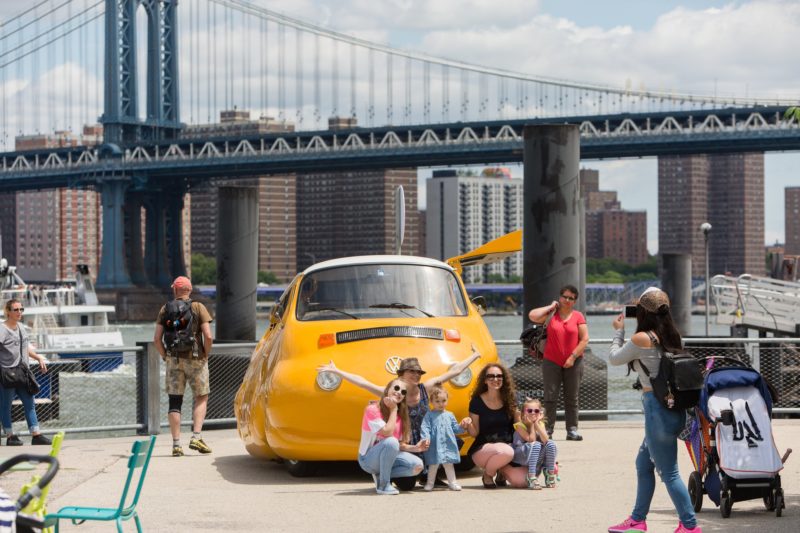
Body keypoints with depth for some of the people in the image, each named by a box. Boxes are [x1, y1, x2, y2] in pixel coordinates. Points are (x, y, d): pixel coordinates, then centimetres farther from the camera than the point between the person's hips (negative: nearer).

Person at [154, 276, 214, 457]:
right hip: (196, 359, -2)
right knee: (201, 398, 12)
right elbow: (208, 336, -11)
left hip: (174, 360, 2)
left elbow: (157, 338, -2)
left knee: (175, 401, 5)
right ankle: (196, 437, -2)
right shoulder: (198, 308, -1)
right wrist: (206, 354, 4)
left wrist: (165, 356, 11)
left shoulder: (165, 310, 5)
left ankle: (176, 444, 0)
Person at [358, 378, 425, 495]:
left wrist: (415, 448, -12)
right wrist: (393, 410, -19)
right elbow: (387, 433, -28)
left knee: (417, 465, -17)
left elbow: (399, 444, 7)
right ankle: (383, 484, -22)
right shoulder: (372, 409, -17)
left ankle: (380, 475, 1)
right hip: (368, 459, -6)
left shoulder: (399, 415, 4)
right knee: (391, 442, -36)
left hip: (388, 456, 6)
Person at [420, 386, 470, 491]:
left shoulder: (449, 415, 13)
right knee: (433, 464, 3)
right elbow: (425, 428, -8)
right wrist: (425, 438, -22)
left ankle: (452, 482, 16)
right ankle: (430, 483, 15)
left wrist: (462, 426, -2)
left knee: (448, 464, 8)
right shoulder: (429, 415, 1)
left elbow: (455, 429, 16)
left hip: (448, 445, 3)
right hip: (434, 446, -3)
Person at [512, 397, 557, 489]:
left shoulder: (540, 424, 5)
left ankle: (550, 475, -12)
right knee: (535, 445, -34)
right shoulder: (520, 425, -10)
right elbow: (531, 440, -22)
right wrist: (531, 424, -14)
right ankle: (532, 477, -37)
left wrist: (536, 424, -13)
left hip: (538, 457, 5)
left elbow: (545, 440, -14)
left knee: (551, 444, -19)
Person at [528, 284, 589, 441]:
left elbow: (585, 339, -3)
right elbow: (532, 316, -13)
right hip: (552, 362, 0)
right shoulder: (551, 315, 4)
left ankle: (572, 430, 8)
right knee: (550, 397, -2)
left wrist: (573, 357, -10)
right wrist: (551, 307, -4)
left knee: (572, 398, 4)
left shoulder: (578, 316, 2)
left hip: (573, 362, 0)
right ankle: (548, 430, 0)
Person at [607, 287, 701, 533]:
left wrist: (618, 331, 16)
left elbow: (614, 358, 1)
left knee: (669, 472, -2)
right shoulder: (672, 336, 7)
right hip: (674, 408, 9)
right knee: (643, 463, 21)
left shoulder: (642, 338, -13)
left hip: (658, 408, -9)